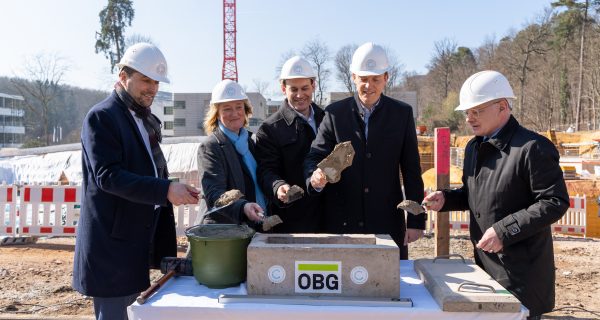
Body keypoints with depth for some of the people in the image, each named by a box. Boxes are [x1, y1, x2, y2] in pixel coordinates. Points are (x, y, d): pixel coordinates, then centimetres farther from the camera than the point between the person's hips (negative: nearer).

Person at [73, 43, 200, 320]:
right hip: (111, 241, -8)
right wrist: (165, 190, -28)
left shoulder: (146, 120, 15)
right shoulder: (101, 117, -12)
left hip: (138, 239, 8)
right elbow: (107, 176, -22)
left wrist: (176, 191, 7)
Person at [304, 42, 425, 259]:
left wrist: (416, 221, 1)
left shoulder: (402, 113, 3)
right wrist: (315, 177, -25)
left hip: (388, 222, 0)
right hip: (341, 223, 0)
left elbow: (411, 170, 3)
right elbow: (315, 156, -1)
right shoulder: (334, 113, 2)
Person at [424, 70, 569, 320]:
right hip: (484, 261, 8)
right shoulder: (474, 147, 11)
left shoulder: (533, 148, -16)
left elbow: (555, 202, -18)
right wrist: (446, 199, 0)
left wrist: (504, 231, -23)